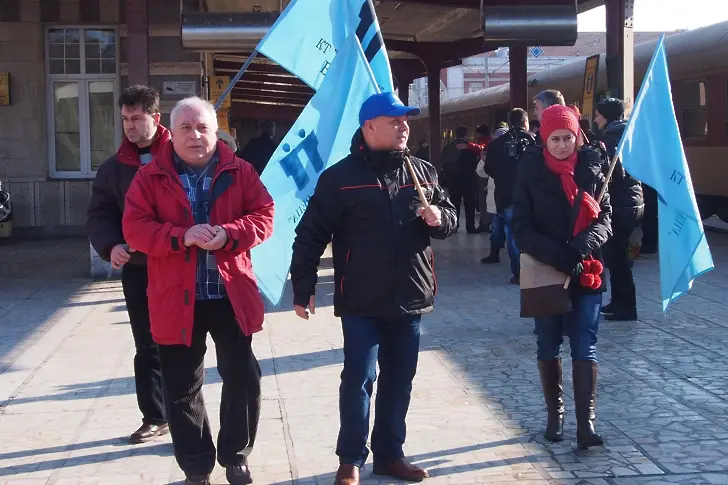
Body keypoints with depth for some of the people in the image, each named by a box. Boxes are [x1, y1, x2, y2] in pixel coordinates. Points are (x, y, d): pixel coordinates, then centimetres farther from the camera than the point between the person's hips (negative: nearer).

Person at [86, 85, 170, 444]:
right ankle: (154, 417, 23)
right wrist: (111, 246, -12)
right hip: (137, 269, 4)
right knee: (147, 347, 11)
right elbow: (99, 215, 7)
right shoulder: (114, 167, 8)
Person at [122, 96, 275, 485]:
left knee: (244, 379, 5)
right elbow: (134, 227, -6)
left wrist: (229, 234, -19)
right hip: (176, 298, 0)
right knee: (182, 388, 6)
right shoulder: (151, 176, 1)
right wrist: (181, 236, -20)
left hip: (231, 295, 0)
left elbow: (264, 215, -1)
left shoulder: (239, 171, 3)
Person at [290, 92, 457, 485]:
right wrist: (302, 289, -10)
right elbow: (311, 236, -7)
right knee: (358, 379, -3)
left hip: (409, 299, 5)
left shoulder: (423, 172, 9)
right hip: (361, 302, -5)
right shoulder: (340, 176, -6)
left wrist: (439, 217, -6)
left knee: (399, 381, 12)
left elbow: (449, 219, 18)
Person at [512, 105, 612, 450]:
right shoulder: (530, 172, -5)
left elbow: (605, 218, 2)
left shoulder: (591, 168, -1)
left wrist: (586, 244, -19)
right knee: (548, 347, 11)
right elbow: (522, 229, -7)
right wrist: (558, 257, -20)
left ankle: (586, 424, -5)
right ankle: (555, 414, 26)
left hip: (586, 272, 0)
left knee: (584, 348, -5)